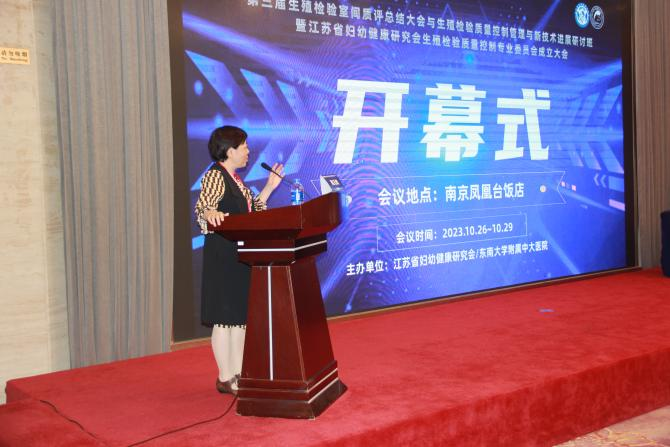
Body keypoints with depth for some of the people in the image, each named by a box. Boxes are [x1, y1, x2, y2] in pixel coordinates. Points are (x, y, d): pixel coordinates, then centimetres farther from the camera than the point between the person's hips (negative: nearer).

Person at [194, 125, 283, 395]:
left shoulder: (234, 178, 17)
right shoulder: (215, 175, -11)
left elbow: (251, 211, 21)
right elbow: (202, 207, -26)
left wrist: (269, 187, 16)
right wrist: (211, 213, -48)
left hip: (240, 256, 10)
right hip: (222, 257, -10)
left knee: (240, 316, 12)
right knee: (225, 316, -3)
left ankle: (238, 373, 20)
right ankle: (225, 378, 4)